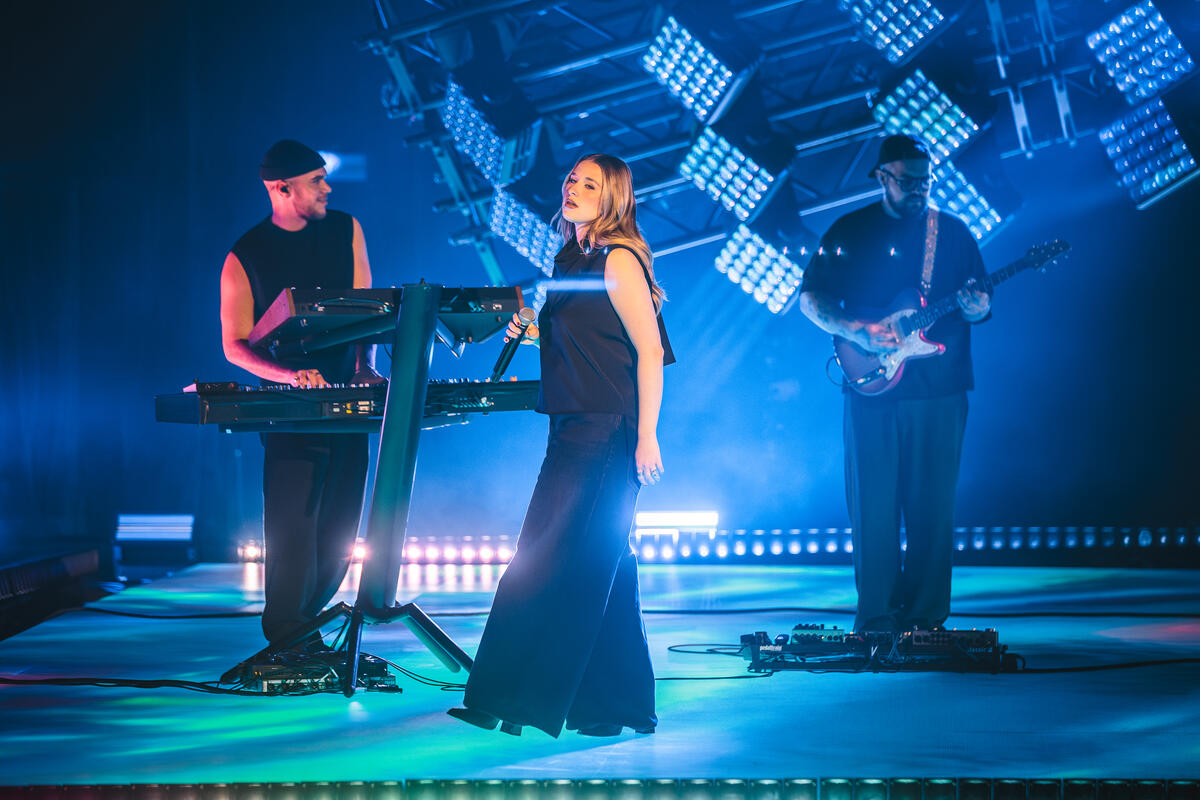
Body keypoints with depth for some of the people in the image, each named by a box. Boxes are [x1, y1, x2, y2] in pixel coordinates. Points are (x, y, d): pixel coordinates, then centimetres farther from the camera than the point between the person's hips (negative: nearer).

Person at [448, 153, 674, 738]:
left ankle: (523, 697, -4)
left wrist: (646, 437, -19)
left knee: (550, 560, -9)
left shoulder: (618, 260, -10)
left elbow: (649, 350, -14)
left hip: (609, 431, -9)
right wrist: (532, 333, 6)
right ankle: (618, 704, 17)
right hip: (573, 427, 9)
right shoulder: (569, 261, 15)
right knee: (602, 566, 11)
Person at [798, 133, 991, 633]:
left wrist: (977, 308, -13)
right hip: (872, 389, -1)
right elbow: (810, 299, 4)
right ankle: (877, 620, 4)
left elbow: (980, 304, 12)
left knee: (933, 507, 2)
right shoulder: (850, 232, 5)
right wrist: (859, 333, -12)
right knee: (874, 506, -1)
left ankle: (925, 615, 10)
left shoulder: (952, 231, 10)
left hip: (940, 391, 2)